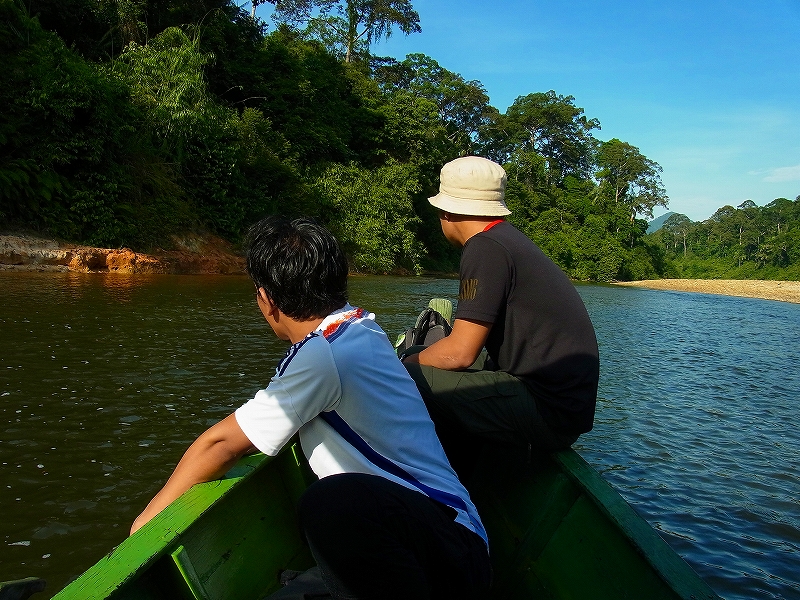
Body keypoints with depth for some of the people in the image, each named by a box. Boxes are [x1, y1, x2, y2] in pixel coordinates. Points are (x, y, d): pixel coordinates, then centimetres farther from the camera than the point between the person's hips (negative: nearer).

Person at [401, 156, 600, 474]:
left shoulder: (486, 248, -15)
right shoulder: (511, 239, 14)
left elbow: (459, 352, -17)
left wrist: (404, 365, -1)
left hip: (548, 411, -10)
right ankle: (461, 478, 21)